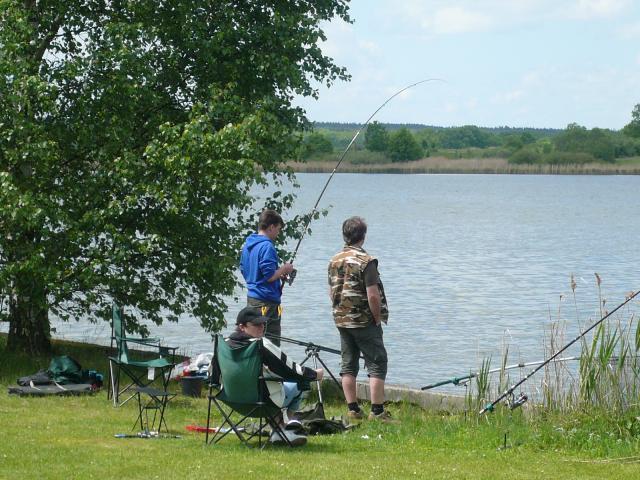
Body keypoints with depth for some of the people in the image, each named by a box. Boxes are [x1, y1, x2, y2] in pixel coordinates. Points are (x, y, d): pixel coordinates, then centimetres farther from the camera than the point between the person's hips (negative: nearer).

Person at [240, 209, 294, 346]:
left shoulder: (247, 245, 12)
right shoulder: (267, 246, -16)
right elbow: (269, 276, -21)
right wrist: (284, 269, -3)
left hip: (252, 298, 9)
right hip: (267, 302, -9)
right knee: (271, 341, -6)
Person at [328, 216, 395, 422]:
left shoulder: (334, 261, 5)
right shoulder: (366, 261, -16)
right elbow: (373, 296, -20)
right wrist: (378, 318, -7)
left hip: (341, 320, 7)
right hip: (364, 321, -7)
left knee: (348, 366, 11)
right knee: (377, 365, -1)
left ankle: (352, 409, 13)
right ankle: (377, 411, -4)